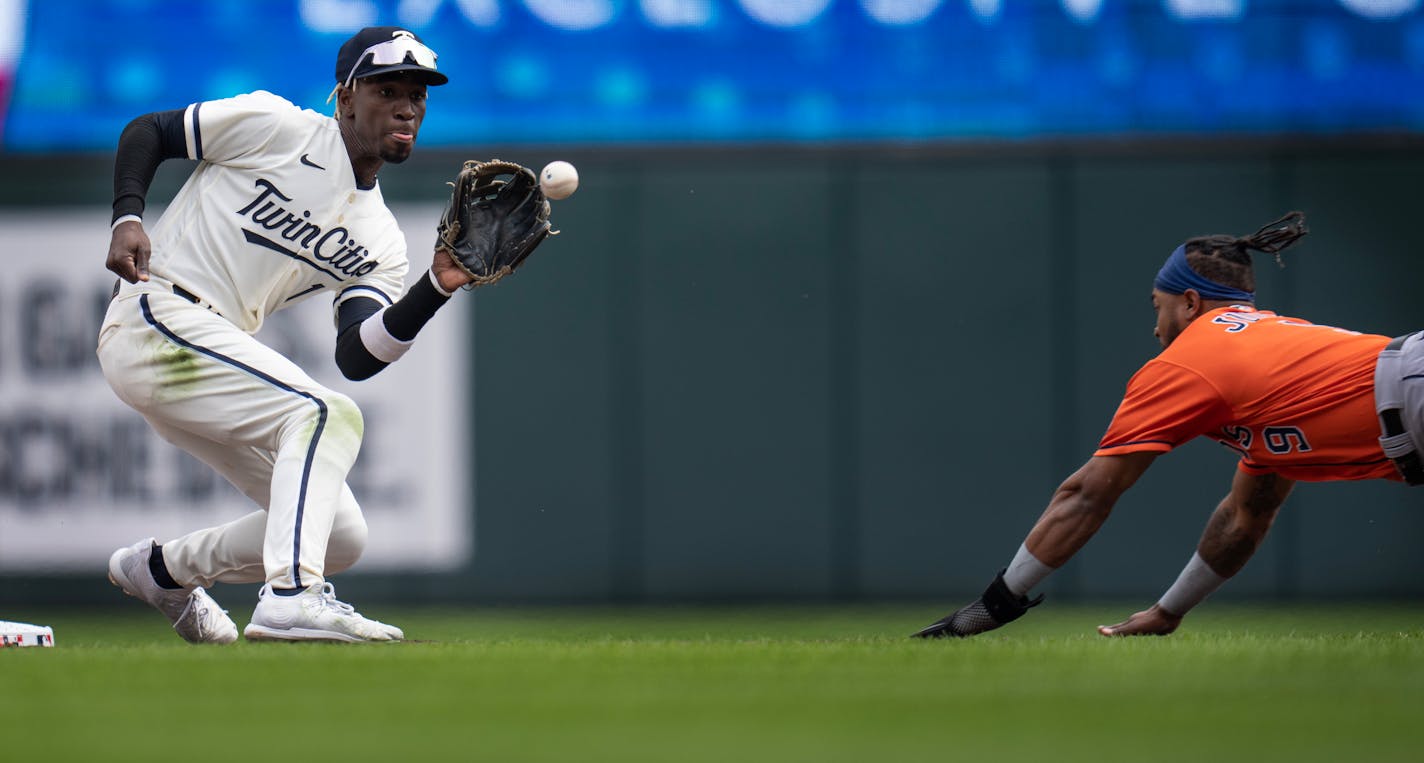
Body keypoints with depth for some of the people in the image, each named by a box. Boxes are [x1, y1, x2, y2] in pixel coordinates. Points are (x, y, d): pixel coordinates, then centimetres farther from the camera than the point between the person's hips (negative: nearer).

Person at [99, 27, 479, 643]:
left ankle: (165, 569, 25)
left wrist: (435, 289, -18)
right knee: (328, 415, -26)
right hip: (155, 319, -8)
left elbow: (356, 357, -3)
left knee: (342, 538, 5)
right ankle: (290, 595, -37)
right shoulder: (275, 126, -2)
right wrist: (127, 218, -13)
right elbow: (147, 132, 3)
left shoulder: (381, 241, 13)